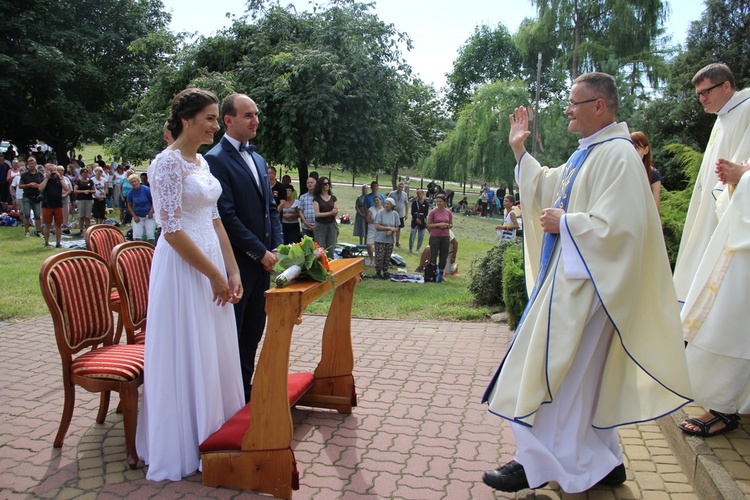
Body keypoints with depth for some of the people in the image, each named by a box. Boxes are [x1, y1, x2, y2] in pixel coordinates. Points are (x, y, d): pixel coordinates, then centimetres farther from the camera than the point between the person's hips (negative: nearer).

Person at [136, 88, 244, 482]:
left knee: (214, 353, 15)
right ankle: (183, 446, 20)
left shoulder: (201, 162, 12)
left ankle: (213, 434, 32)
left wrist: (232, 271, 8)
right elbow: (172, 229, -19)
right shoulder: (168, 162, -14)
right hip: (182, 268, -8)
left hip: (211, 261, 9)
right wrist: (214, 274, -16)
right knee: (186, 356, 2)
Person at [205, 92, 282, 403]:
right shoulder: (216, 159, -11)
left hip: (263, 261, 8)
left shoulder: (258, 159, 15)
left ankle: (245, 387, 29)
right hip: (236, 261, -8)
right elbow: (227, 216, -17)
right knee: (231, 332, 4)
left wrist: (276, 248, 3)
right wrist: (261, 252, -14)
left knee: (253, 330, 15)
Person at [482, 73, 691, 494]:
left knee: (555, 372, -1)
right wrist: (520, 150, 22)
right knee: (582, 374, 16)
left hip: (585, 284, -10)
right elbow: (547, 188, 25)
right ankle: (602, 462, 29)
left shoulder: (617, 155, -18)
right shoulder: (588, 154, 14)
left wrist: (563, 223, -15)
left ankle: (537, 464, 13)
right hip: (573, 278, 10)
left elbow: (616, 226, -27)